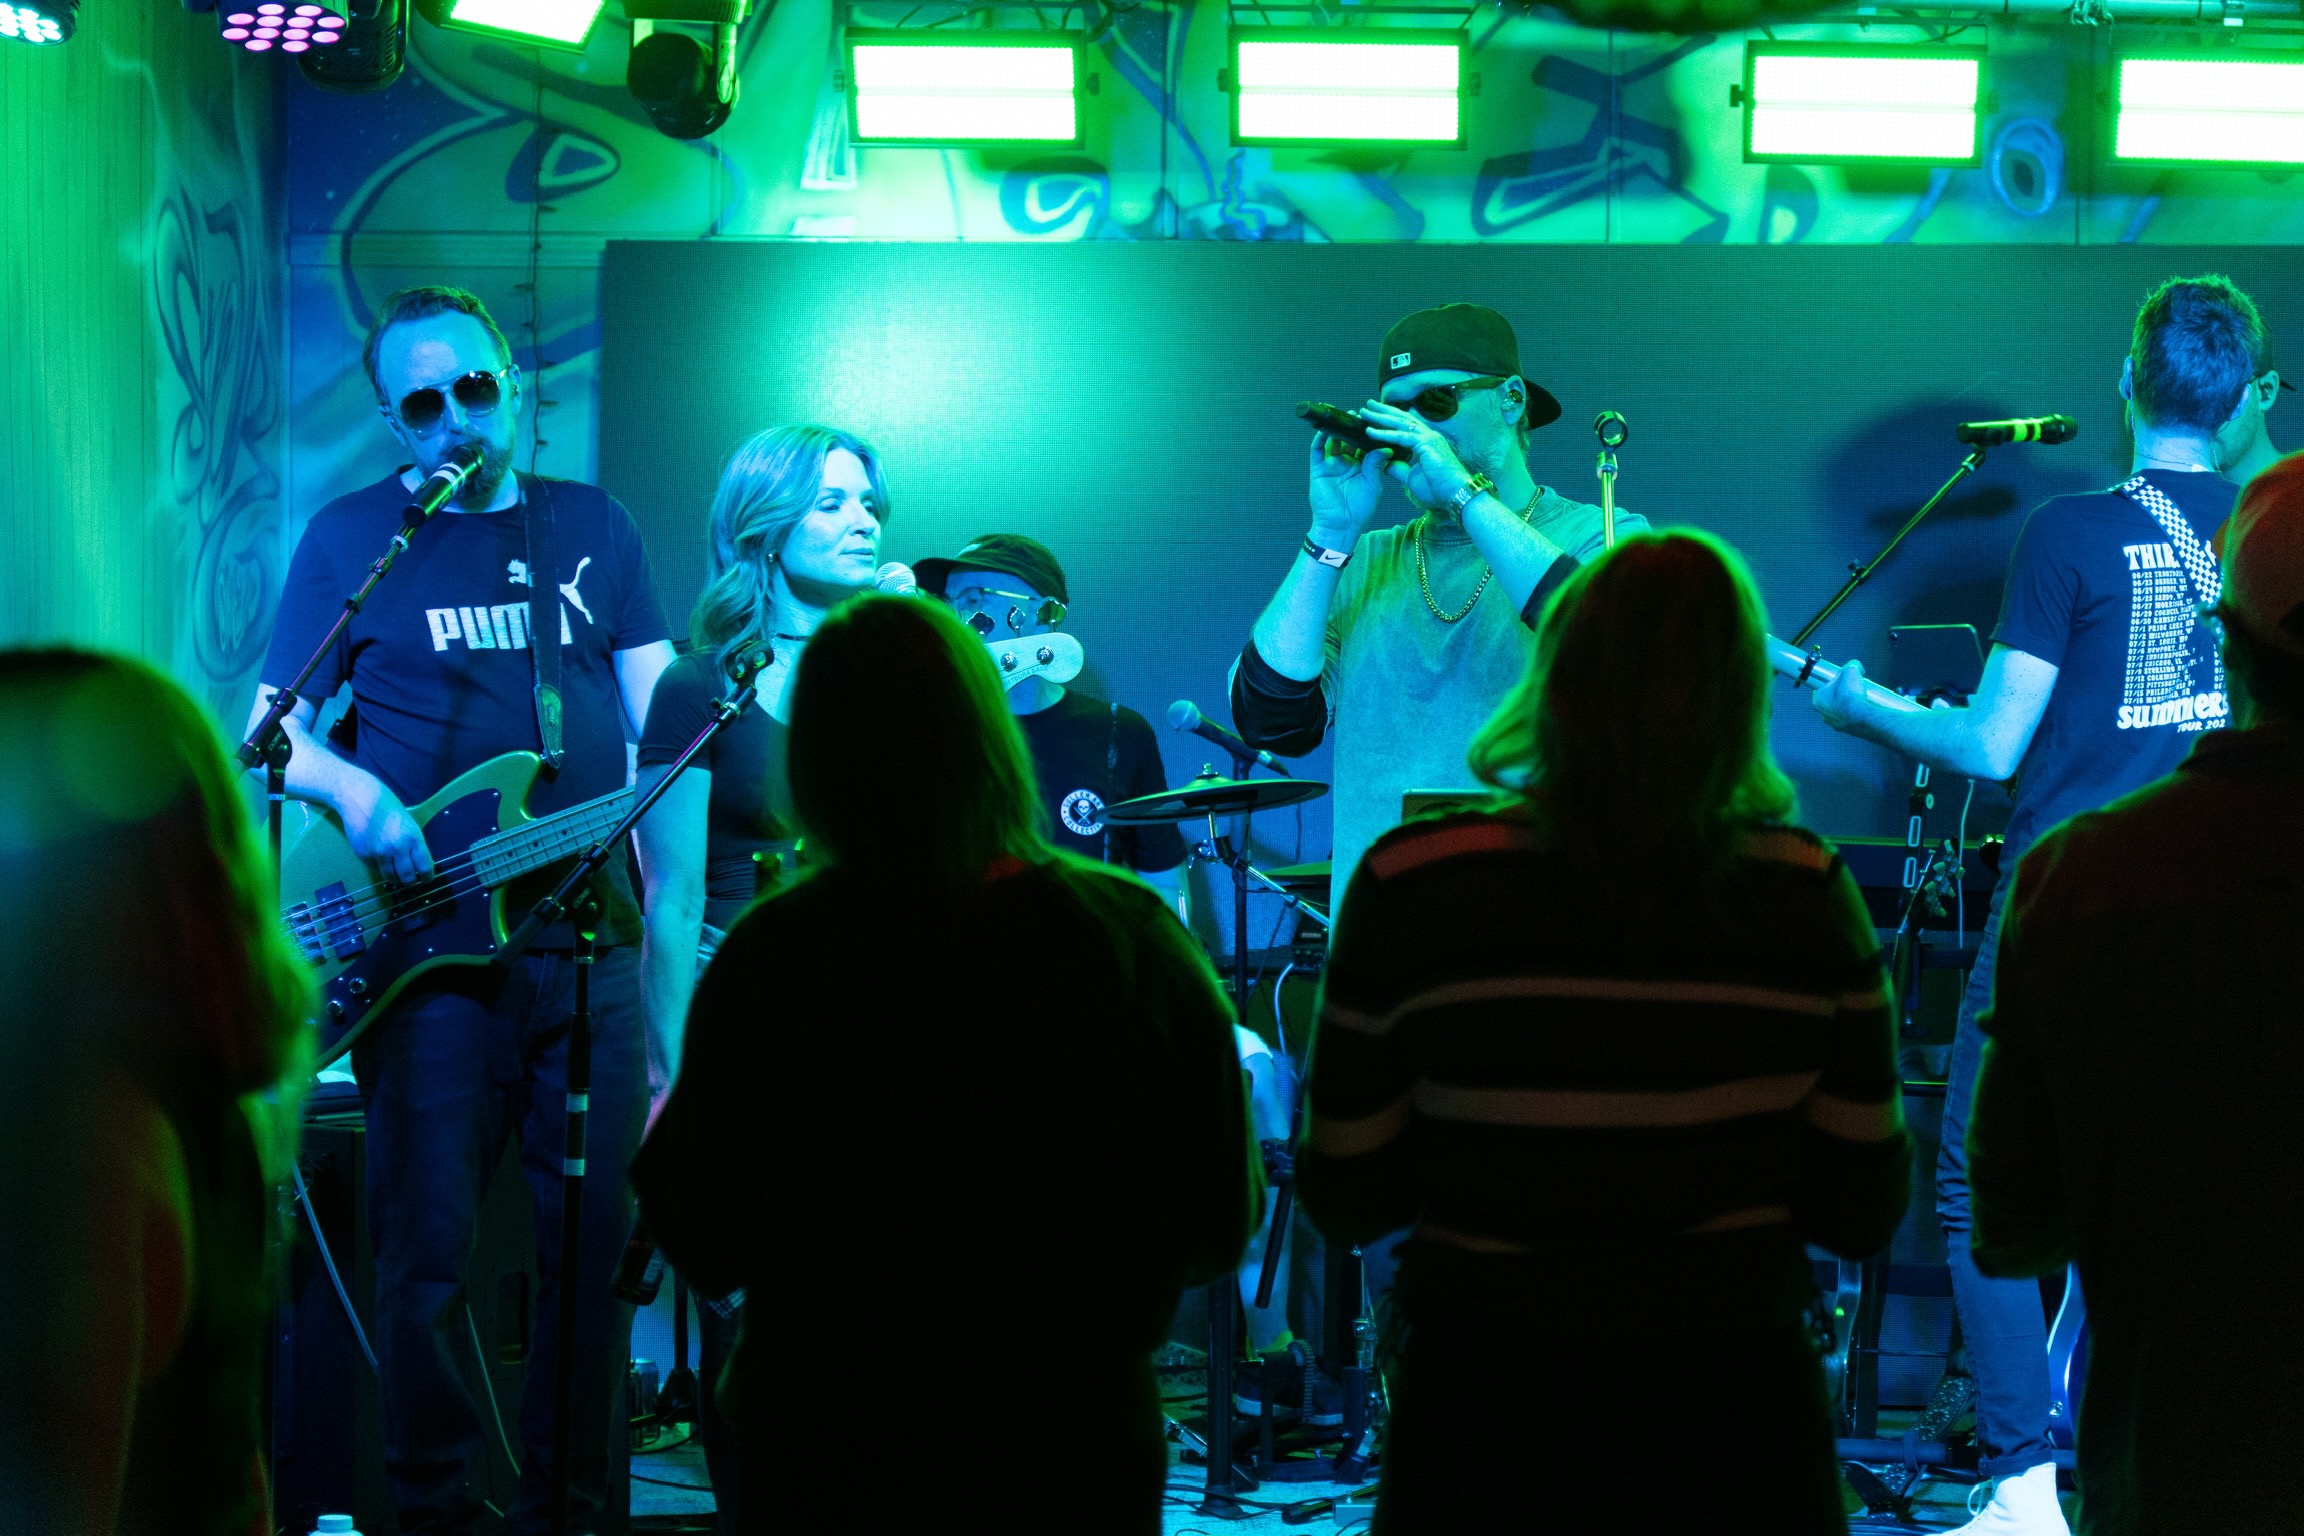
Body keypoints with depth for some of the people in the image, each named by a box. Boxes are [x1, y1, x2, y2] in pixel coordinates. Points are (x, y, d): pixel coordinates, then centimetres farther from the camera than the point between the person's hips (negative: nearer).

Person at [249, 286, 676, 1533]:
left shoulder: (594, 526, 14)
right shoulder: (351, 537, 5)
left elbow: (660, 717, 13)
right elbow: (269, 726, 3)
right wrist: (353, 792, -16)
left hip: (591, 929, 3)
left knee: (596, 1236, 3)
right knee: (427, 1248, -2)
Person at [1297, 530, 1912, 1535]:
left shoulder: (1411, 882, -10)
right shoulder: (1808, 895, -7)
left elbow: (1346, 1202, -3)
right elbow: (1863, 1214, -2)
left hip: (1487, 1427, -1)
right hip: (1736, 1423, 1)